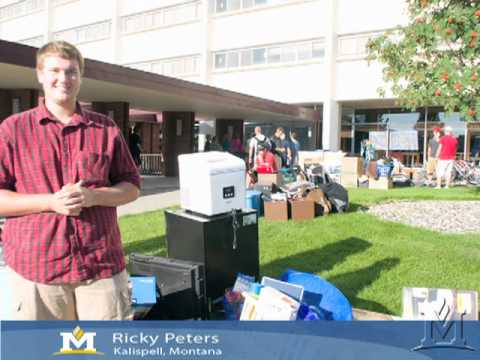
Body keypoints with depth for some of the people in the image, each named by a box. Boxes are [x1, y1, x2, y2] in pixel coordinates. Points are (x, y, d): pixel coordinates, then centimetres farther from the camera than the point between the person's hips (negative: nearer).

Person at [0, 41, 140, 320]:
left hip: (103, 264, 2)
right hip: (35, 266, -1)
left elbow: (131, 187, 9)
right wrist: (50, 202, -15)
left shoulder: (106, 129, 8)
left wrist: (93, 196, -11)